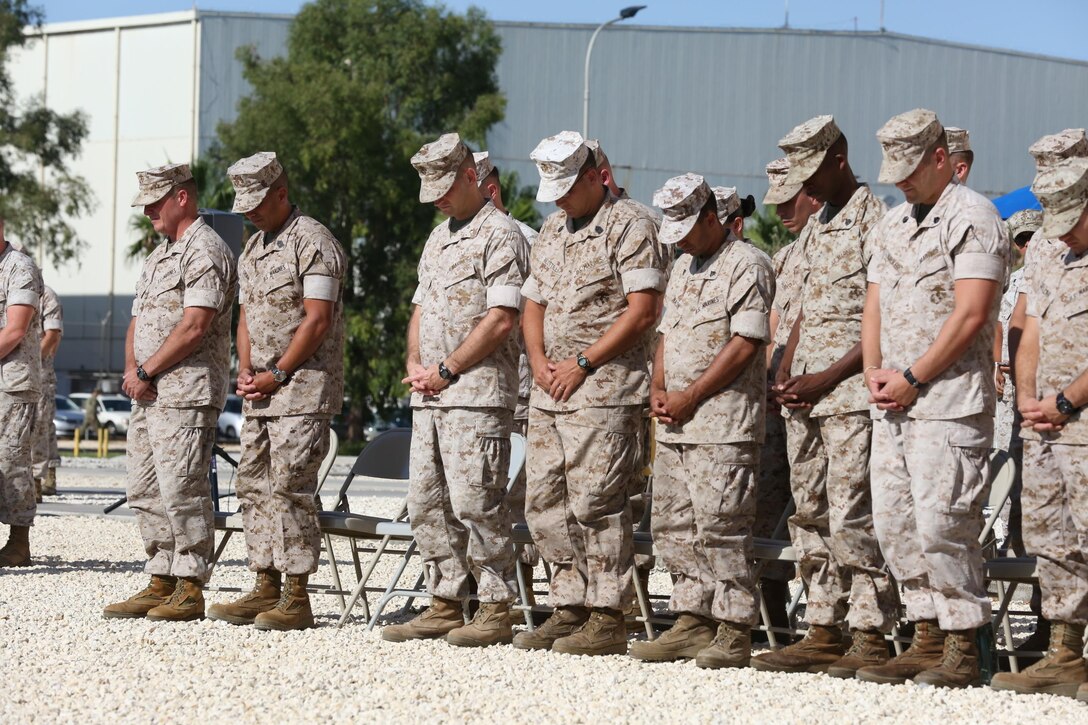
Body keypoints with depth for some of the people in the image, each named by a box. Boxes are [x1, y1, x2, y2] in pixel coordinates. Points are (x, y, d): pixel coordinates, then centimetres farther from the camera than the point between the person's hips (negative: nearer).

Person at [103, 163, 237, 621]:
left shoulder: (204, 250, -9)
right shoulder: (159, 256, 22)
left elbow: (194, 327, -17)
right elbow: (138, 321, 22)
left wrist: (146, 371, -12)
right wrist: (131, 368, 3)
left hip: (186, 391, -10)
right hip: (148, 393, 10)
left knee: (181, 489, -12)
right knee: (145, 492, 9)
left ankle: (190, 590, -10)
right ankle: (160, 584, 14)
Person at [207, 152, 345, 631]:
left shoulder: (312, 241, -10)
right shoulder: (252, 249, 18)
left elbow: (317, 320, -15)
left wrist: (276, 374, -13)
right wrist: (245, 370, 5)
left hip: (302, 389, -9)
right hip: (261, 394, 9)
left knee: (289, 488, -11)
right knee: (253, 487, 8)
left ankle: (296, 598, -9)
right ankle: (266, 589, 13)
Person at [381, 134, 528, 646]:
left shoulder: (500, 234, -7)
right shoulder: (438, 239, 22)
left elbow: (501, 319, -14)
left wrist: (446, 370, -13)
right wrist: (414, 363, 6)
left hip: (476, 393, -9)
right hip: (430, 394, 9)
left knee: (475, 503, -10)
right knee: (427, 505, 8)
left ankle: (496, 611, -6)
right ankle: (445, 605, 14)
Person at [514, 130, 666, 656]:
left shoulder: (629, 226, -5)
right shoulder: (552, 231, 19)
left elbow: (641, 312, -13)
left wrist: (582, 363, -13)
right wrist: (539, 360, 3)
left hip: (604, 390, -8)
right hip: (549, 391, 8)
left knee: (595, 503, -10)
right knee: (545, 503, 6)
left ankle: (607, 619, -7)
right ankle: (568, 608, 13)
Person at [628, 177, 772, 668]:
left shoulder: (746, 265, -8)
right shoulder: (683, 267, 20)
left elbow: (745, 344, -15)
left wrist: (689, 397, -13)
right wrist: (659, 390, 7)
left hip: (722, 424, -9)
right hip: (675, 424, 9)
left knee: (720, 527, -10)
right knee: (674, 527, 9)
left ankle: (734, 633, -7)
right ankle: (693, 622, 16)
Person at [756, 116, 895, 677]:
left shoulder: (875, 221, -8)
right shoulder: (816, 227, 20)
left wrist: (828, 377, -15)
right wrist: (784, 370, 10)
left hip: (851, 395, -9)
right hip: (804, 398, 9)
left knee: (852, 520, -12)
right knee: (811, 519, 9)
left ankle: (870, 639, -9)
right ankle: (823, 634, 13)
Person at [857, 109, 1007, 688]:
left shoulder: (973, 218, -8)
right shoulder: (893, 224, 19)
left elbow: (970, 315, -15)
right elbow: (875, 304, 19)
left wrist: (912, 378, -14)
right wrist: (874, 371, 2)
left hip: (948, 401, -9)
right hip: (893, 401, 9)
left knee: (940, 522, -11)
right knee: (895, 523, 7)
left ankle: (962, 651, -5)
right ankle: (927, 639, 14)